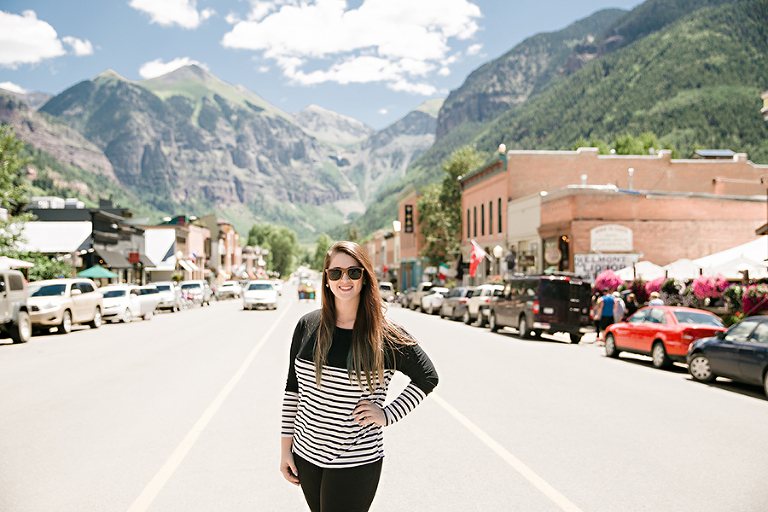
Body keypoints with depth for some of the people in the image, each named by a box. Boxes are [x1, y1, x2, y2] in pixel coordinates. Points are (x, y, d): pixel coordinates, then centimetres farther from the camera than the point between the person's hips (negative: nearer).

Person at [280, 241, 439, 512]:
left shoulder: (384, 334, -10)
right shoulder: (308, 326, 0)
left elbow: (428, 377, 1)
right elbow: (293, 388, 8)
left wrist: (387, 414, -7)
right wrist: (286, 448, 8)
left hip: (356, 463, -4)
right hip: (306, 456, 4)